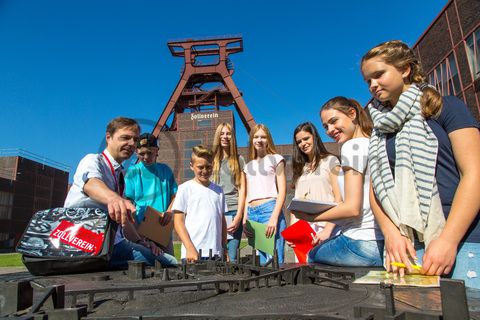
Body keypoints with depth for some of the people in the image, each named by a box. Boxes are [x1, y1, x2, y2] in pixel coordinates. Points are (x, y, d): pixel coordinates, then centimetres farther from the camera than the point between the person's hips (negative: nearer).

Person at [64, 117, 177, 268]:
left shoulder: (120, 174, 21)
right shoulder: (92, 160, -3)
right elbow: (90, 183, -29)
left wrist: (139, 242, 10)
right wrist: (113, 198, -51)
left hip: (113, 242, 7)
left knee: (170, 262, -13)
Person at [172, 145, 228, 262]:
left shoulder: (218, 190, 13)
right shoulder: (185, 188, 0)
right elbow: (178, 221, -3)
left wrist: (224, 249, 11)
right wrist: (190, 248, -11)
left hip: (216, 253, 4)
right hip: (192, 253, -3)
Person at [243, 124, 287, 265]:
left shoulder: (275, 159, 7)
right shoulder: (248, 166, 21)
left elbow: (282, 191, -2)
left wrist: (274, 217, -13)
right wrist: (245, 219, 8)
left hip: (270, 210, -5)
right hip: (252, 213, 5)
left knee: (274, 260, -10)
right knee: (263, 261, 7)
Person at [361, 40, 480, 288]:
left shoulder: (447, 107, 3)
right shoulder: (380, 128, 15)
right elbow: (376, 188, 9)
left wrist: (448, 240, -15)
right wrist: (391, 233, -9)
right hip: (409, 245, 3)